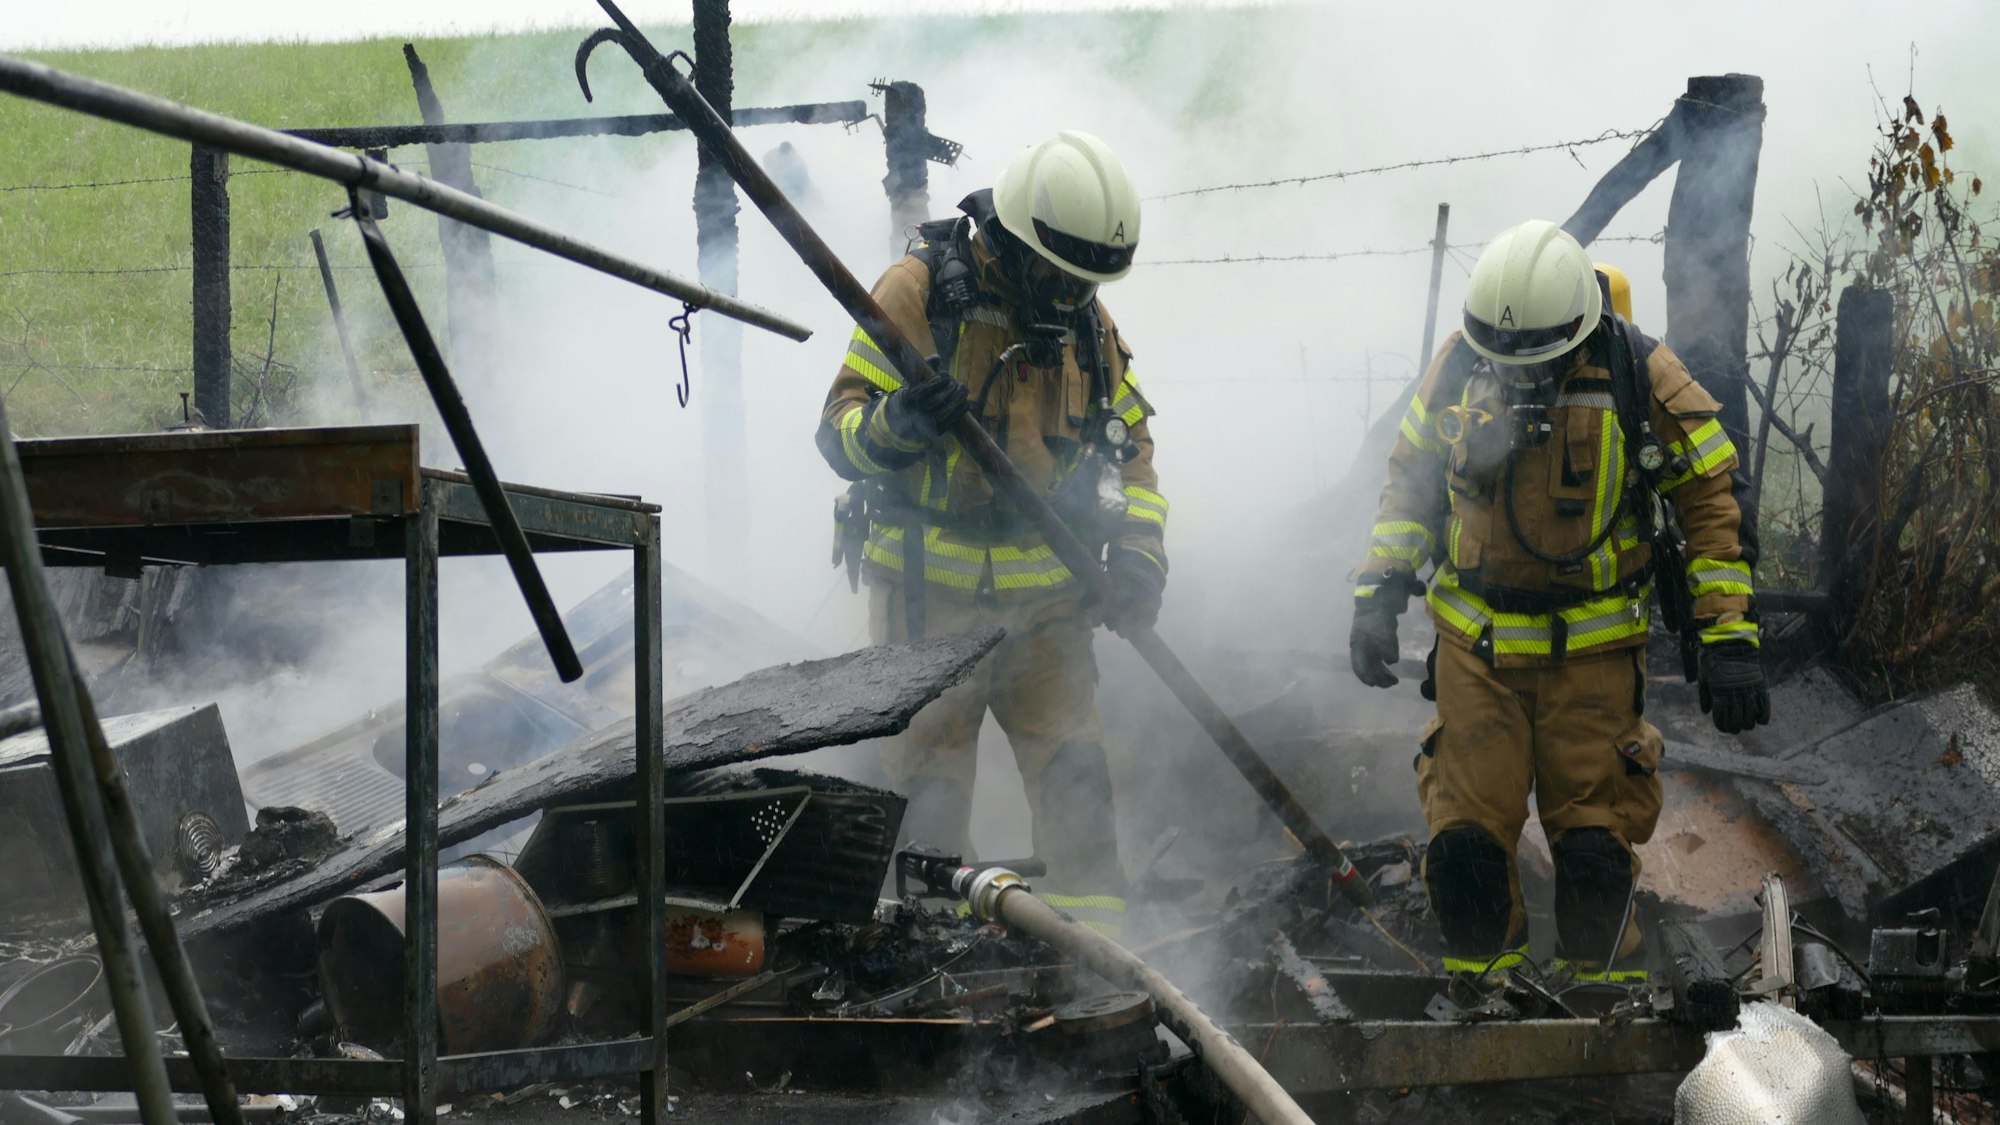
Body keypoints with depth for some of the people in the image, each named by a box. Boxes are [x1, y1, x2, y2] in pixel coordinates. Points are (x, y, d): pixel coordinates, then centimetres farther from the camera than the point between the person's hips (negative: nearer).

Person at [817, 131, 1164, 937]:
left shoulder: (1087, 319, 8)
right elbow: (840, 427, -9)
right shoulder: (919, 292, -8)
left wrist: (1137, 554, 1)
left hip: (1046, 594, 4)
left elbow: (1130, 444, 16)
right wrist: (897, 422, -32)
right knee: (927, 780, 3)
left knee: (1072, 769, 2)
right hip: (929, 590, -4)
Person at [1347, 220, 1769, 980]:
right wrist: (1378, 593, 3)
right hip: (1475, 641, 2)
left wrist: (1729, 639, -9)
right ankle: (1478, 984, 17)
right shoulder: (1458, 366, -5)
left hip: (1592, 652, -2)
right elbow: (1410, 479, 11)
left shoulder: (1638, 376, -12)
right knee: (1466, 834, -1)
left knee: (1593, 842, -1)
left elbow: (1715, 497, -5)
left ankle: (1603, 986, 17)